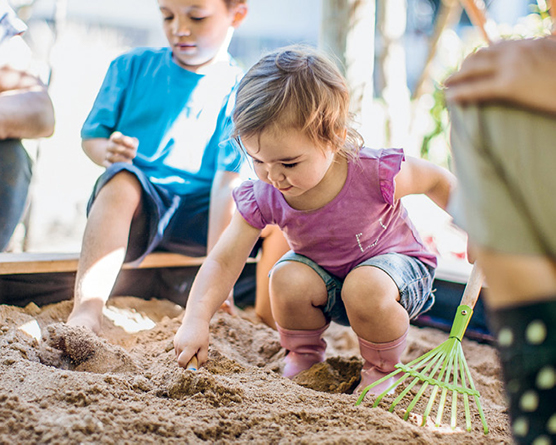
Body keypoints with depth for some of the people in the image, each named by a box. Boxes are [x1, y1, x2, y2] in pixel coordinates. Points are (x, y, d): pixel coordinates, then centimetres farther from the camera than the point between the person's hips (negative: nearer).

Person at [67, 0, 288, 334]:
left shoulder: (238, 91, -1)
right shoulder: (132, 67, 5)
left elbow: (227, 182, -12)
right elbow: (91, 135, 8)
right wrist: (106, 151, -20)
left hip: (198, 216, 1)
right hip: (134, 203, 0)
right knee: (122, 179, -35)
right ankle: (86, 312, -47)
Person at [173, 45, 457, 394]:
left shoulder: (375, 173, -33)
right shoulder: (263, 197, -24)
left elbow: (440, 182, -13)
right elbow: (223, 262, -22)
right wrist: (196, 321, -35)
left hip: (395, 260, -3)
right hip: (324, 273, 3)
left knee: (366, 289, -35)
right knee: (288, 280, -27)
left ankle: (383, 368, -4)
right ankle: (305, 356, 4)